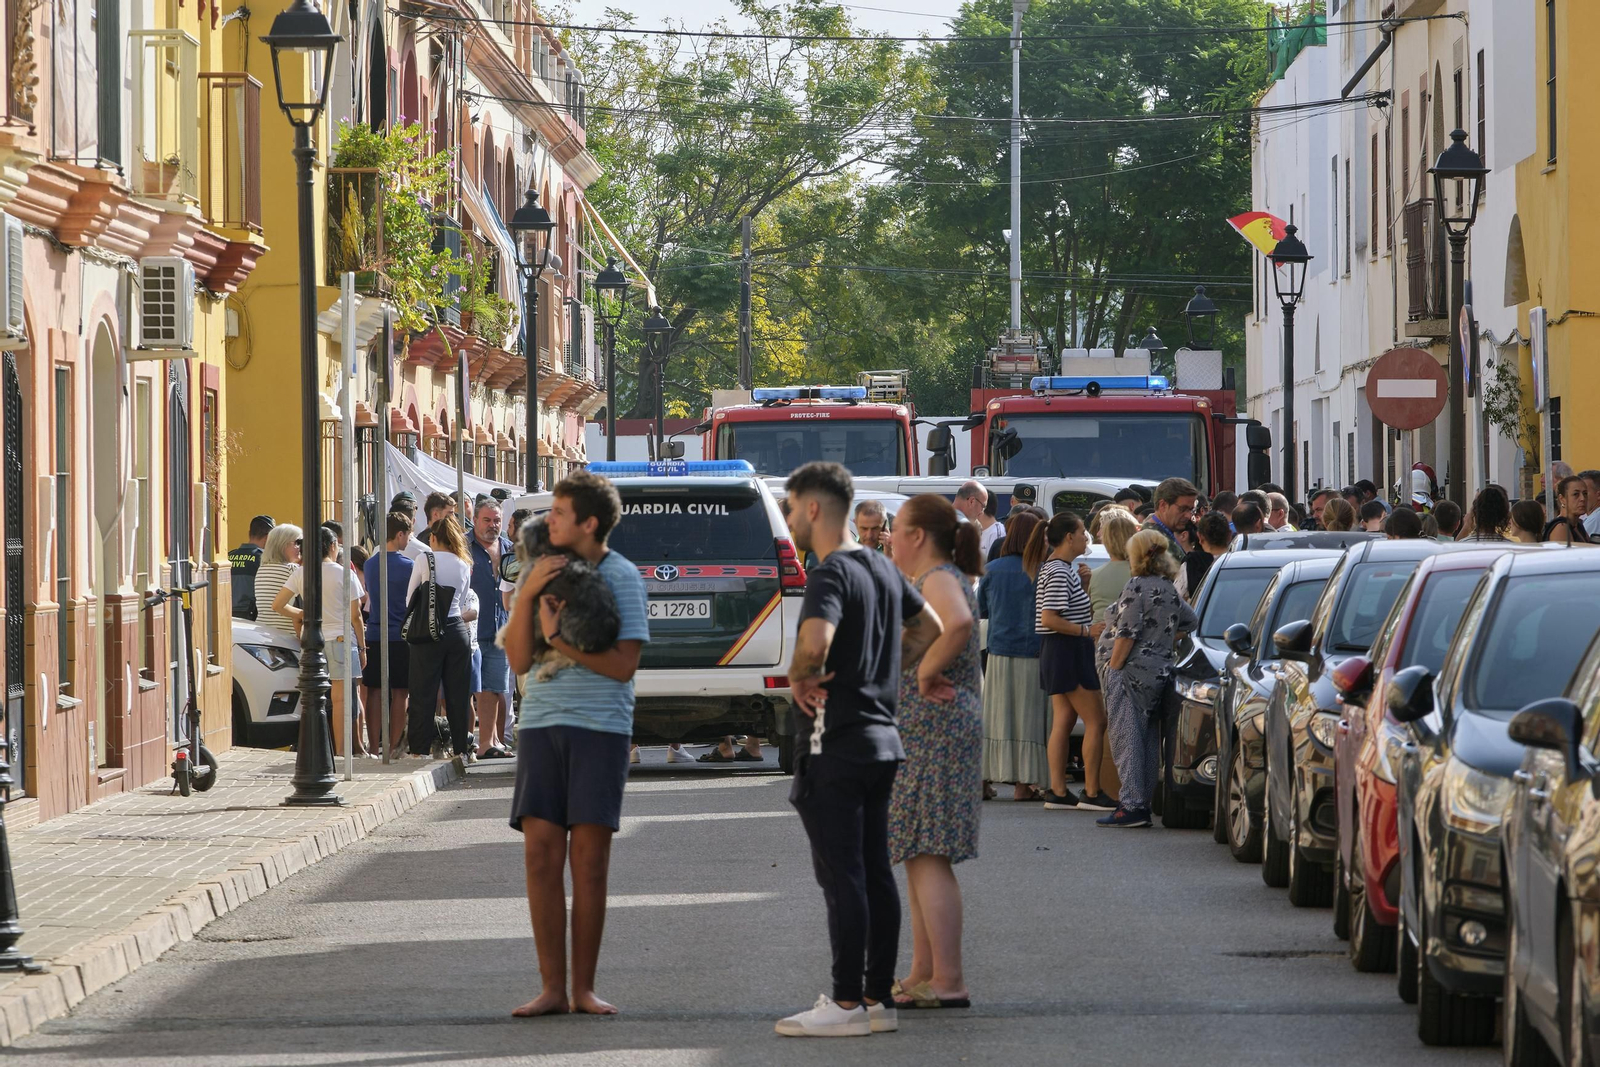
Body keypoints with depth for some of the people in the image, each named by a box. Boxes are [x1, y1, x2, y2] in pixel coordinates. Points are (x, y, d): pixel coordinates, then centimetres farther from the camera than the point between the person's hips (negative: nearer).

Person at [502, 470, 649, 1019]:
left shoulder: (622, 577, -1)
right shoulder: (540, 570, 10)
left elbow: (623, 665, -8)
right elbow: (518, 660, 4)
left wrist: (558, 638, -13)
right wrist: (528, 594, -8)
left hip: (600, 728, -3)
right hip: (541, 725, 3)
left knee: (588, 859, -1)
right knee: (541, 854, -3)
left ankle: (584, 988, 5)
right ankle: (552, 988, 0)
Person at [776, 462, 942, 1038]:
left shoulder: (830, 576, -16)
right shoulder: (882, 568, 12)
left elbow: (815, 641, -34)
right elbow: (930, 625, 26)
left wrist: (799, 679, -15)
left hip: (834, 743, -9)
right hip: (881, 736, 9)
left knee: (841, 874, -6)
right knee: (876, 871, 10)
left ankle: (847, 1003, -5)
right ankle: (879, 998, 13)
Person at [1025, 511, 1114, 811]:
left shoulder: (1061, 569, 15)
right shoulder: (1058, 572, -17)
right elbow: (1050, 619, -24)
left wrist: (1083, 583, 10)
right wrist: (1087, 631, -21)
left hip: (1059, 652, 10)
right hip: (1069, 652, -10)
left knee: (1063, 720, 9)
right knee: (1095, 721, -6)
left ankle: (1057, 791, 8)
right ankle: (1091, 792, -5)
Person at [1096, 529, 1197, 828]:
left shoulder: (1137, 587, -12)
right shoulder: (1169, 590, 14)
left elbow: (1127, 634, -17)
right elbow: (1190, 621, 28)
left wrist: (1113, 669, -13)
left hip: (1132, 672, -9)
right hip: (1159, 671, 9)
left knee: (1126, 738, -10)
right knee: (1148, 739, 11)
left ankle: (1132, 806, -16)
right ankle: (1143, 801, 14)